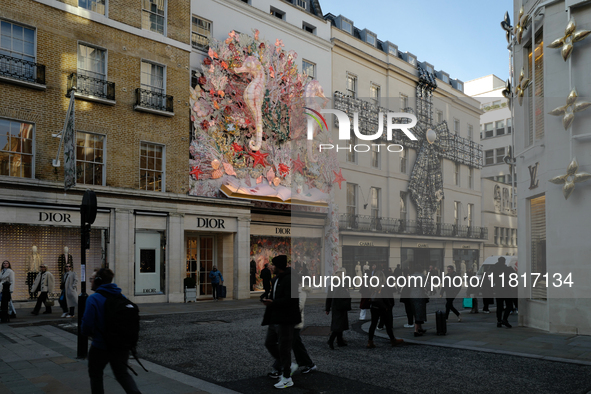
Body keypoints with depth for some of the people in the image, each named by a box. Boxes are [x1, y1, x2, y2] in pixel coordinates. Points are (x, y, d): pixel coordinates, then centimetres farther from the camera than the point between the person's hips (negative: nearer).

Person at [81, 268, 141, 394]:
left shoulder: (93, 299, -16)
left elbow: (87, 323, -19)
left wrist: (88, 332, 2)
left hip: (101, 346, -5)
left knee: (95, 374, 20)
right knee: (122, 373, 17)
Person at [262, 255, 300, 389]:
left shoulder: (289, 279, -19)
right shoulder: (277, 279, 14)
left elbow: (289, 299, -28)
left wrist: (272, 303, -23)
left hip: (285, 320, -10)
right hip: (275, 319, 10)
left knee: (284, 348, -2)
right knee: (269, 343, 18)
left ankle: (287, 378, 11)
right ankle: (279, 367, 35)